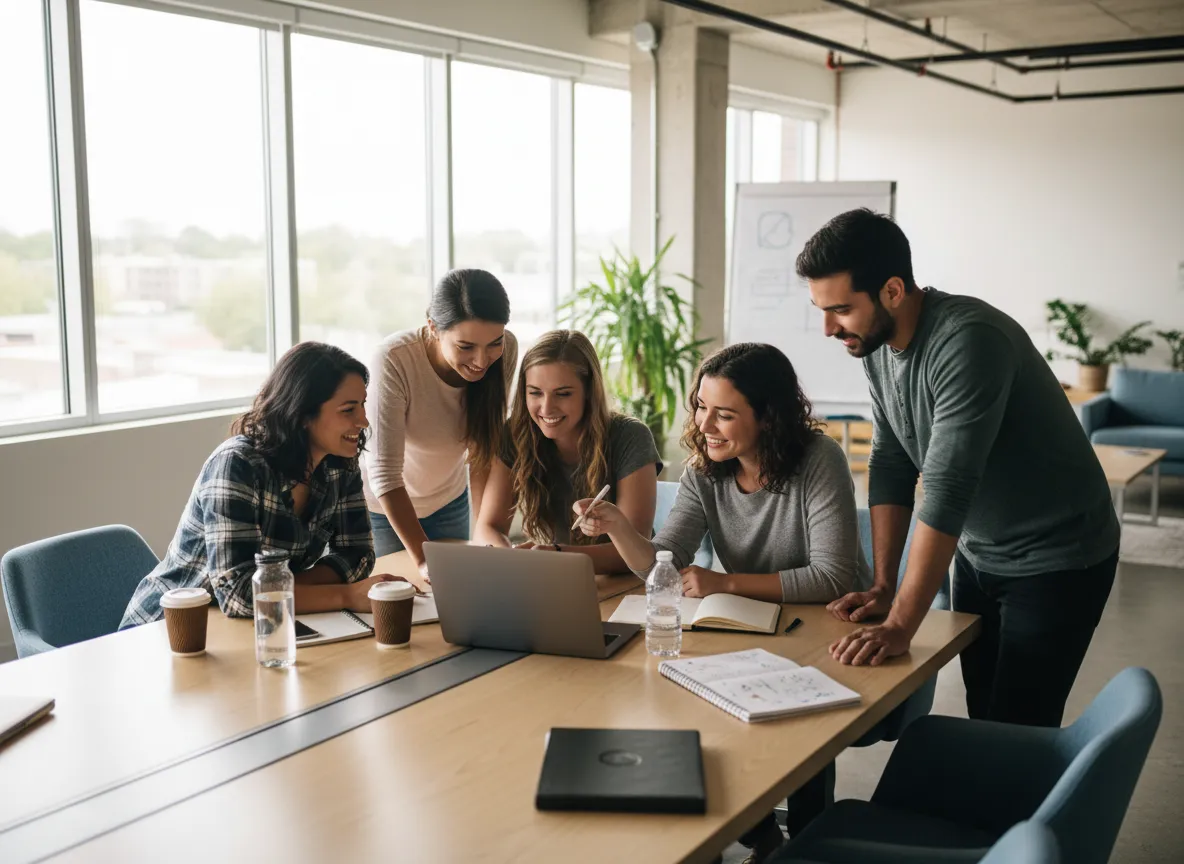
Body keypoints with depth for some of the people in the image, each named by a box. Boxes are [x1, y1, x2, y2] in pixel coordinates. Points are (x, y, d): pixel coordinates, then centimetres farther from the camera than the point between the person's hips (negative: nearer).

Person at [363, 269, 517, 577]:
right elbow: (384, 473, -33)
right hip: (383, 506, -4)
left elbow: (484, 450, -12)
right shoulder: (394, 360, -34)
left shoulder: (505, 351, -22)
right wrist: (423, 560, -39)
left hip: (448, 501, 4)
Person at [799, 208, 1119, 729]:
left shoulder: (968, 340, -30)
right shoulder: (877, 343, -5)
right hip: (979, 554, 7)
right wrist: (883, 587, -5)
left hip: (1056, 563, -7)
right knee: (980, 722, 13)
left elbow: (947, 491, -34)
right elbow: (890, 465, 0)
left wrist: (900, 626, -34)